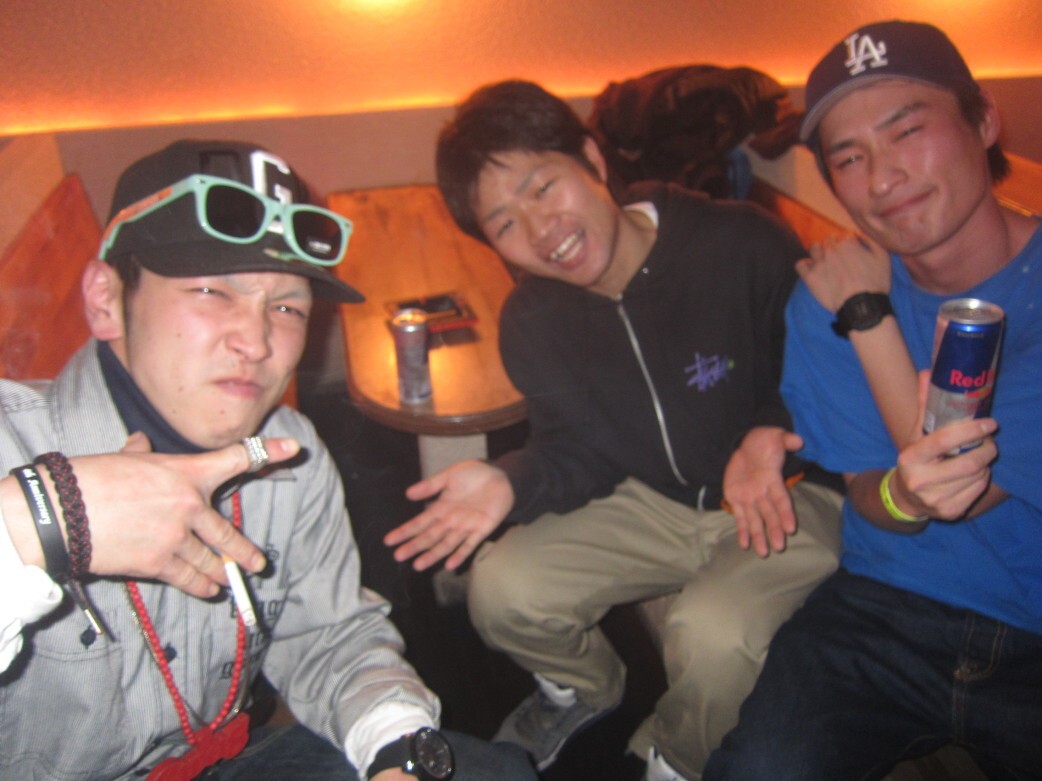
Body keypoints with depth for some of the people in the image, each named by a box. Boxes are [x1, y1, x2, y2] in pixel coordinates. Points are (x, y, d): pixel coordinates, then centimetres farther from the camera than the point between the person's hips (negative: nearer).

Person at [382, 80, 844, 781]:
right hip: (655, 500, 4)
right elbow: (580, 454, -1)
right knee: (501, 591, -12)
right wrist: (511, 483, -22)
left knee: (715, 638, -31)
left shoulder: (744, 247, -22)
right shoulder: (531, 322, -6)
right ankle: (586, 689, 25)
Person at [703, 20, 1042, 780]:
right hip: (886, 611, 1)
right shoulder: (827, 296, -4)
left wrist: (868, 313, -15)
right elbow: (874, 503, -1)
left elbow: (971, 489, -16)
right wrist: (901, 494, -26)